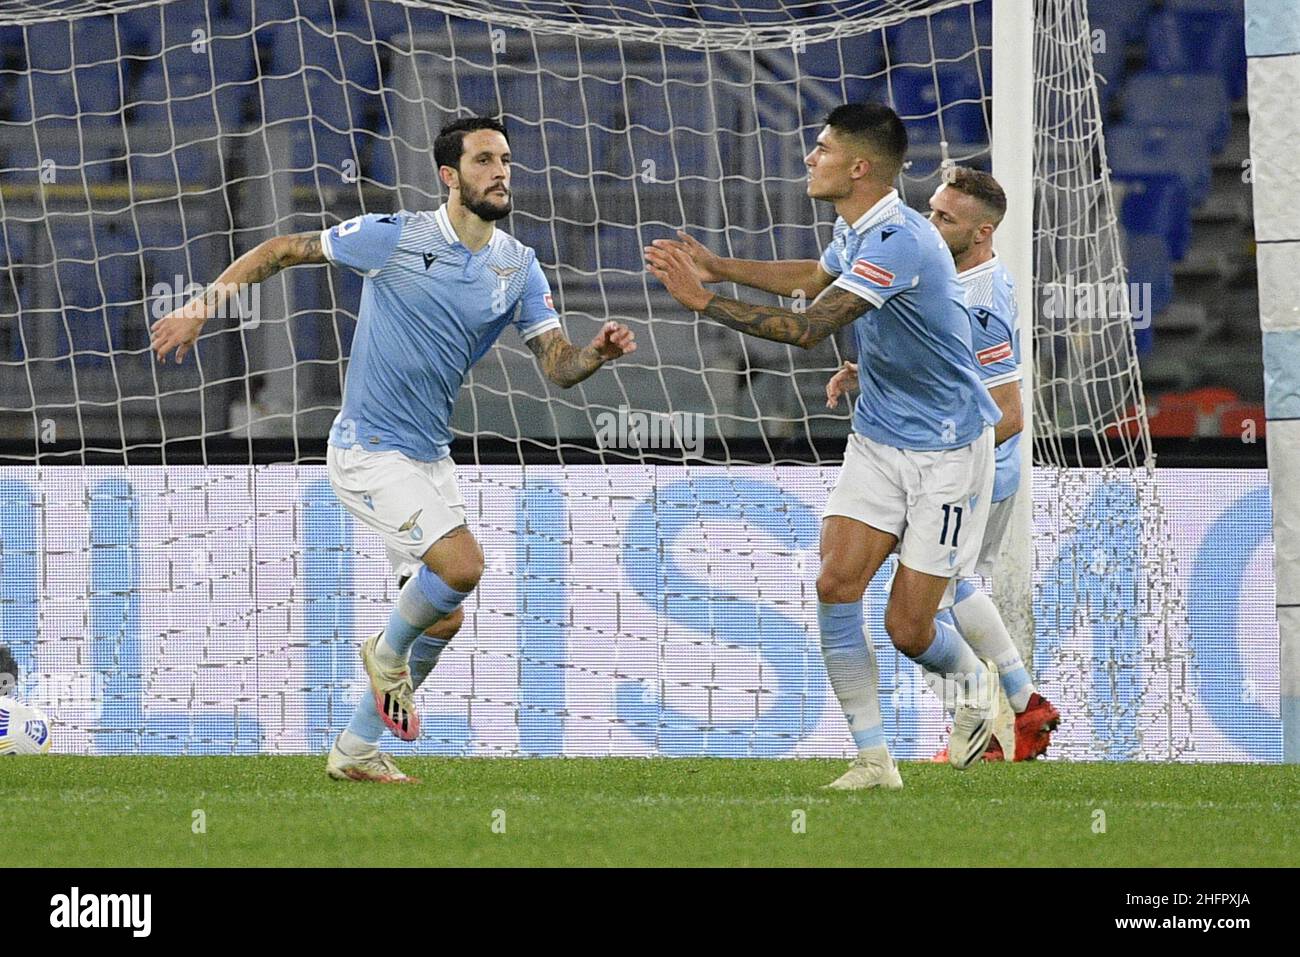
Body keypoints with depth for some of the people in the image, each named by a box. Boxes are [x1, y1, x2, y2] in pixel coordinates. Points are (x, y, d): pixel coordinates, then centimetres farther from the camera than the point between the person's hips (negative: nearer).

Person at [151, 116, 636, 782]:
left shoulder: (518, 266, 3)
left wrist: (598, 352, -23)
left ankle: (355, 751, 23)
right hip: (368, 449, -7)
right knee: (462, 563, -25)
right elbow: (282, 251, -3)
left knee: (443, 618, 9)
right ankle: (389, 652, 5)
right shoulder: (394, 237, -11)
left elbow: (557, 366, 0)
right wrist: (202, 306, -10)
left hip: (429, 458, 7)